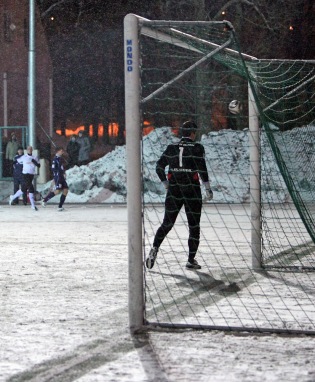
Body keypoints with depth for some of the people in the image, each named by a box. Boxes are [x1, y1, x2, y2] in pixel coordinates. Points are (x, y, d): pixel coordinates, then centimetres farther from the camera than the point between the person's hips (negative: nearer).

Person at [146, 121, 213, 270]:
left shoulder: (171, 147, 7)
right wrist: (208, 188, -4)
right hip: (192, 191, -3)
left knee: (167, 223, 12)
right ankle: (191, 260, 6)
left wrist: (167, 185, 14)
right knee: (194, 226, 8)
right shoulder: (197, 147, -4)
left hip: (174, 190, 3)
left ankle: (154, 250, -6)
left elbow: (159, 167, 5)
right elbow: (202, 168, -11)